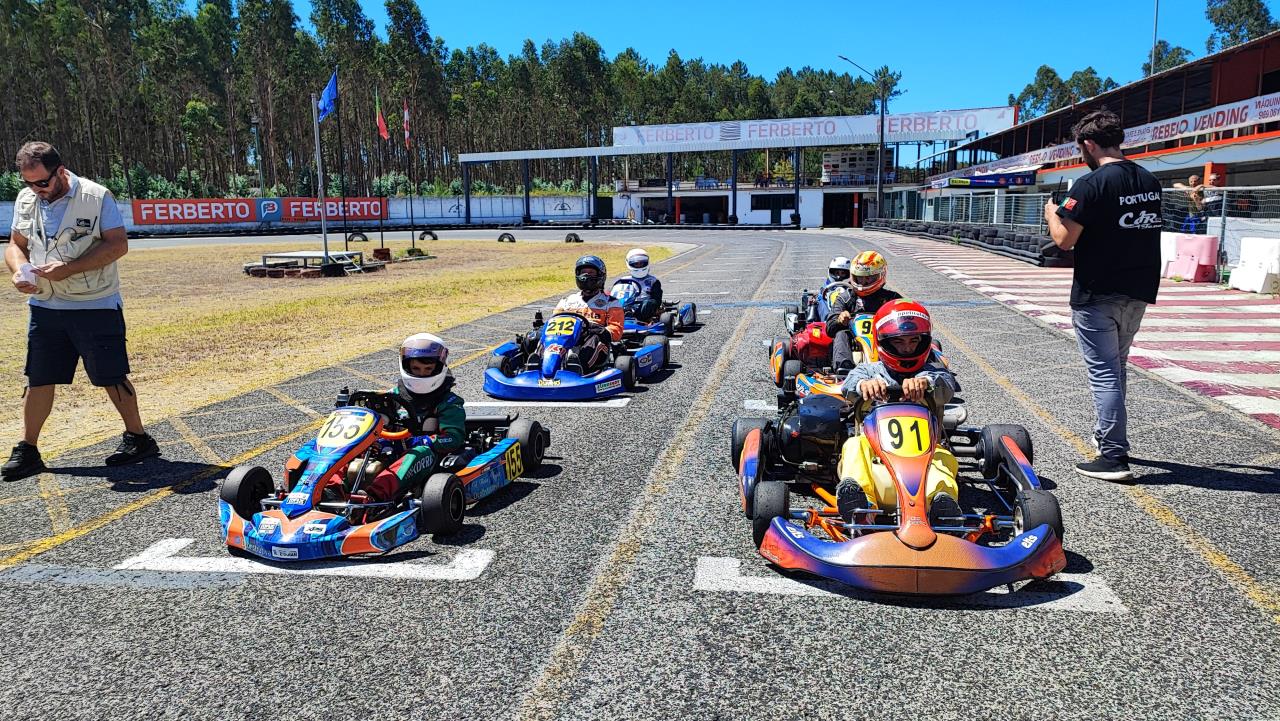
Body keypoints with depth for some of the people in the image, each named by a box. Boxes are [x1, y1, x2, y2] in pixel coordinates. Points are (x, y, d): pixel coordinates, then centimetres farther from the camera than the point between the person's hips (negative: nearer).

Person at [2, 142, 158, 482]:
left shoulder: (96, 197, -10)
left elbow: (118, 244, -14)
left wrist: (69, 268, -22)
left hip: (96, 306, -5)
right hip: (44, 307, 5)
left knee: (111, 376, 2)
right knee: (38, 379, 8)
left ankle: (138, 438, 16)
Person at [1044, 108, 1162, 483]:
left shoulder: (1091, 184, -16)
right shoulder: (1150, 181, 8)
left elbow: (1064, 239, -18)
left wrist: (1053, 214, 3)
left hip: (1097, 294, -7)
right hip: (1139, 291, 7)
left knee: (1104, 372, -3)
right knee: (1116, 367, 21)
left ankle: (1114, 457, -2)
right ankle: (1108, 435, 34)